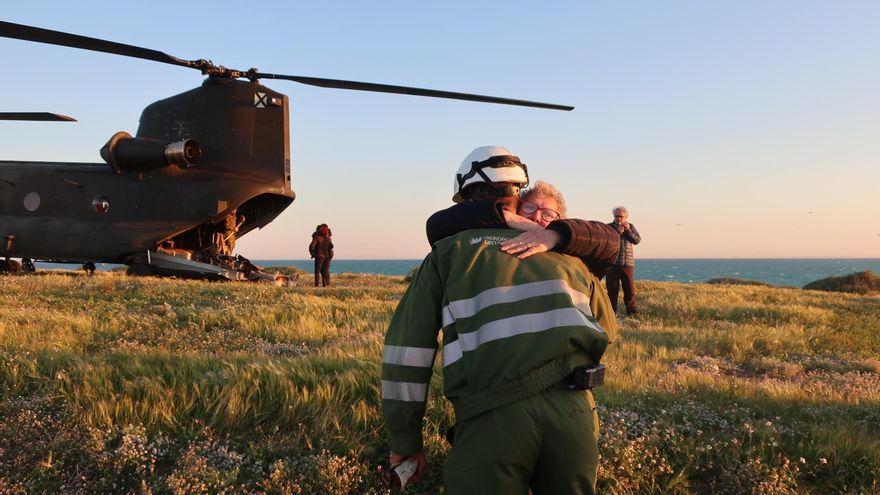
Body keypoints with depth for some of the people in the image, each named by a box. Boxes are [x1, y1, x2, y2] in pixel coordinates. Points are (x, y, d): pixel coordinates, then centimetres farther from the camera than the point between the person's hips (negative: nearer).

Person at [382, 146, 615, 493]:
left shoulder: (448, 253, 12)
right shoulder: (563, 254, 20)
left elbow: (407, 348, 6)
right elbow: (605, 327, 26)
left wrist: (405, 439, 12)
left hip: (493, 418, -4)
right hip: (573, 409, 4)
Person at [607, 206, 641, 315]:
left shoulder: (630, 227, 12)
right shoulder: (609, 227, 3)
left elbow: (637, 240, 0)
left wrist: (628, 230, -12)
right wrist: (617, 232, -19)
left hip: (628, 263, 2)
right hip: (613, 263, -2)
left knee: (630, 288, 3)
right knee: (612, 289, 0)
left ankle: (632, 311, 12)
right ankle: (612, 312, 7)